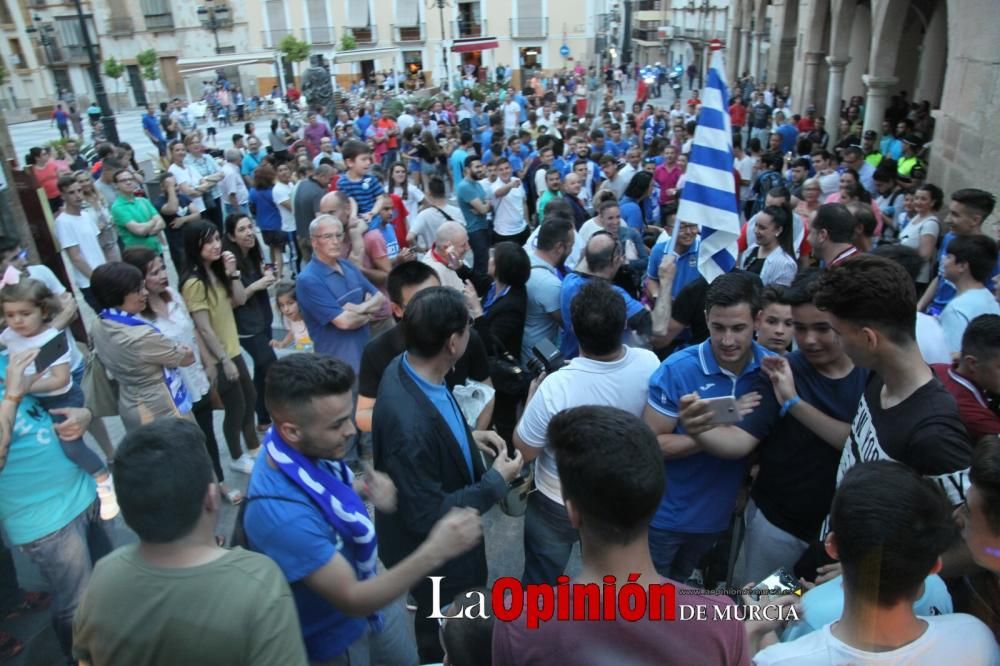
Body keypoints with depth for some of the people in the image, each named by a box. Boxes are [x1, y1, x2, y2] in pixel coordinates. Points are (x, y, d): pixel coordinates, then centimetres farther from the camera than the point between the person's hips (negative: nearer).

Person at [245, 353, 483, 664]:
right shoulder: (282, 514, -40)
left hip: (368, 592, 7)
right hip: (334, 636, -6)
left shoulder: (308, 448, -17)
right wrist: (433, 552, -41)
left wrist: (361, 489, -13)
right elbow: (352, 600, -33)